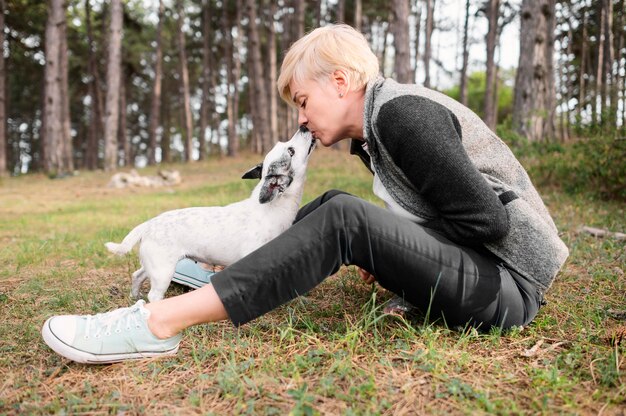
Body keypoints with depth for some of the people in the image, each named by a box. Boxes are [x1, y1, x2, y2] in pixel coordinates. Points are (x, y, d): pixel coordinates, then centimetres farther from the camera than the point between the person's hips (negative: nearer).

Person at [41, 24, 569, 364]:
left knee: (343, 218, -28)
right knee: (331, 205, 9)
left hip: (506, 286, -9)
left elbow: (486, 220, -22)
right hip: (476, 270, 9)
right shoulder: (378, 126, 11)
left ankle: (160, 323, -28)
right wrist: (386, 256, 0)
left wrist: (384, 249, -11)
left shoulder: (402, 114, -18)